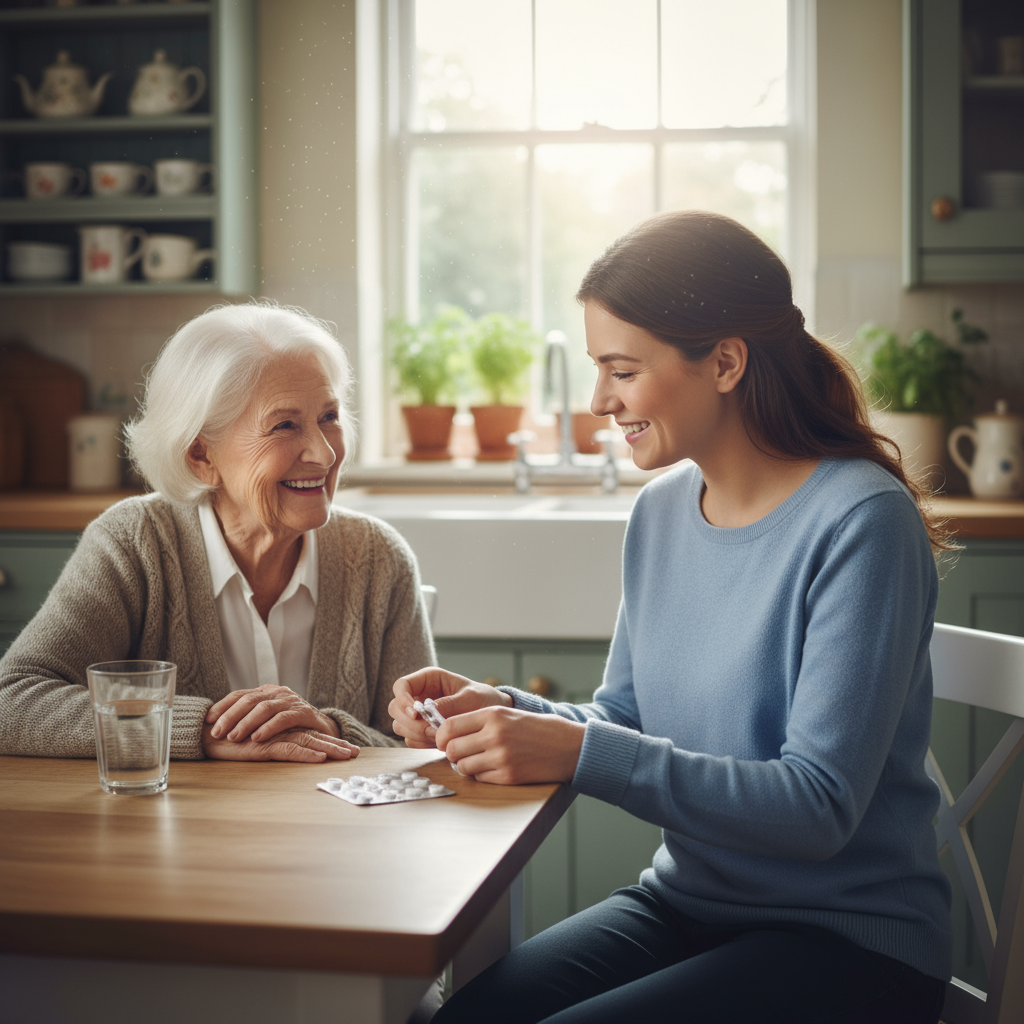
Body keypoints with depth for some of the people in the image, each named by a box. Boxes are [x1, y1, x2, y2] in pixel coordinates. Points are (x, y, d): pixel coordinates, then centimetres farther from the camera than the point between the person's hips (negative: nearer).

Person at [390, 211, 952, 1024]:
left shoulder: (860, 522, -17)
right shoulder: (661, 510, 5)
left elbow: (820, 806, -22)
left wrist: (578, 753, -27)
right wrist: (503, 711, -7)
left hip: (850, 940, -5)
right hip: (686, 900, 6)